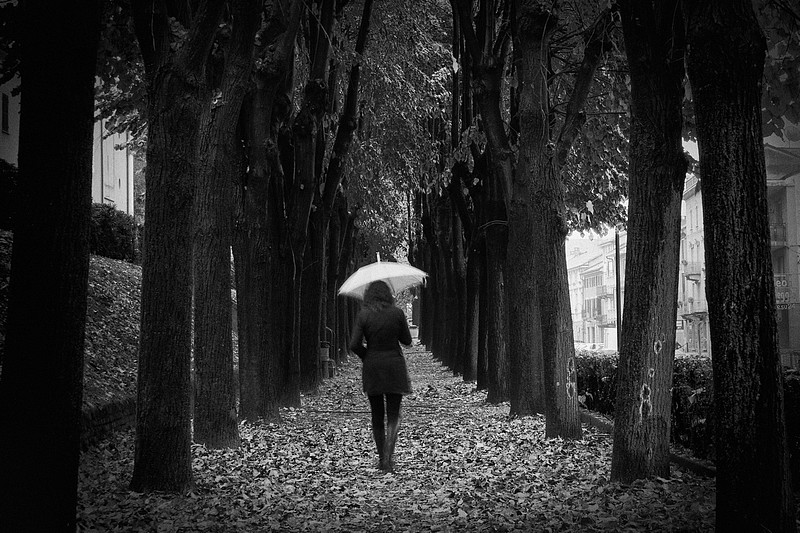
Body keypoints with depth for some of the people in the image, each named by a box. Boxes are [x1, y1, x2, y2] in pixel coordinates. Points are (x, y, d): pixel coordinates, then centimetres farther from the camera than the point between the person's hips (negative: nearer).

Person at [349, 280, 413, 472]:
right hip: (395, 366, -1)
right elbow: (407, 340, 3)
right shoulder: (397, 313, -4)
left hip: (372, 368, 1)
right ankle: (388, 458, -15)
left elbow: (354, 345, -10)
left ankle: (381, 458, 18)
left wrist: (367, 356, 7)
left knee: (377, 416, 13)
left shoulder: (363, 315, -5)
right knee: (393, 415, 1)